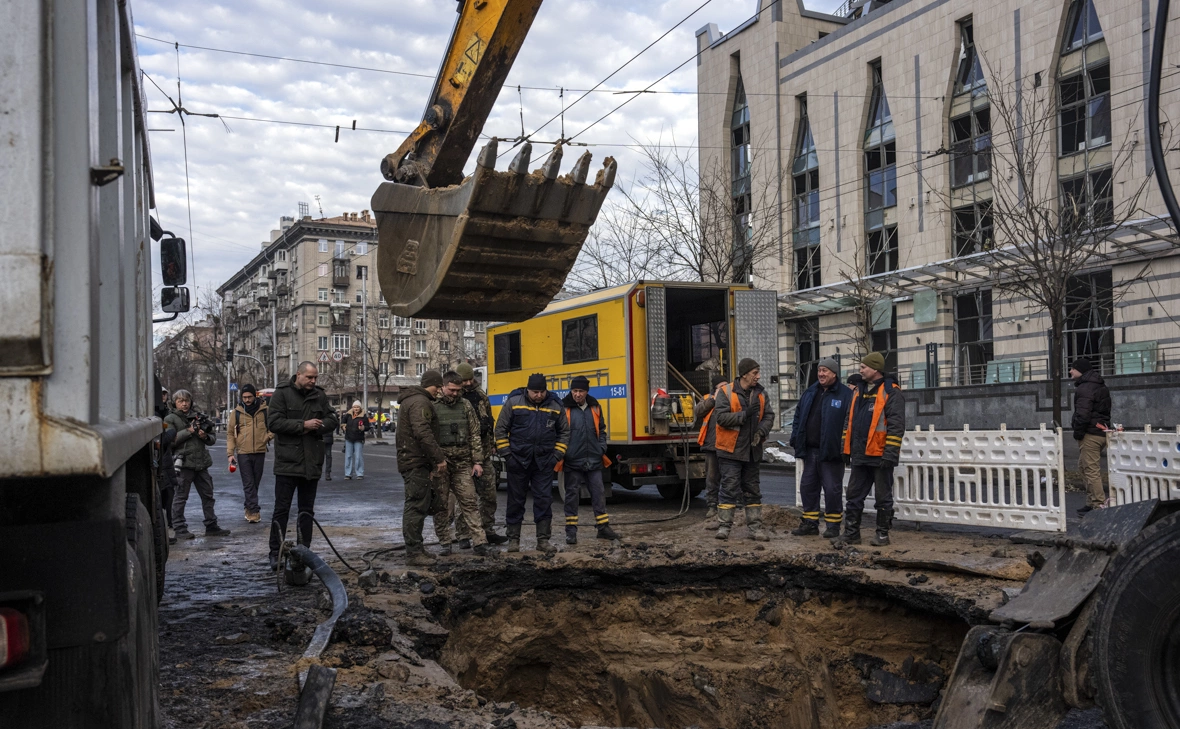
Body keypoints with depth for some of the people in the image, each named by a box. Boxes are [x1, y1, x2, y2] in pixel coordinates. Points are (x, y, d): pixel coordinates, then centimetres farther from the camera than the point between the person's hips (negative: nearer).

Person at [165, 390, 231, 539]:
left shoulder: (198, 416, 17)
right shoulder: (170, 419, 2)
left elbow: (213, 438, 17)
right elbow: (170, 440, -13)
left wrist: (206, 436, -4)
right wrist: (188, 431, -14)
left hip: (201, 463, 6)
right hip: (184, 462, -5)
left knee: (207, 495, 10)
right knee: (180, 496, 0)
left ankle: (211, 526, 18)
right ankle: (179, 529, 6)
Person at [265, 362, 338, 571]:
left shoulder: (319, 395, 7)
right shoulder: (282, 393, -5)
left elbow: (333, 420, 6)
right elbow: (273, 422, -14)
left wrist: (315, 427, -13)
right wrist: (303, 425, -18)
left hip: (312, 462, 4)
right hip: (287, 462, -4)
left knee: (307, 510, 11)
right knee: (281, 509, 0)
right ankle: (275, 553, 9)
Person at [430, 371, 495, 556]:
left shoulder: (466, 406, 8)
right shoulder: (432, 406, -2)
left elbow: (475, 435, 9)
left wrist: (477, 461, 4)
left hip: (462, 464, 2)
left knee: (469, 503, 1)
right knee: (441, 506, 5)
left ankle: (480, 542, 1)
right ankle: (445, 543, 16)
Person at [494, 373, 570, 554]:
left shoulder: (555, 406, 2)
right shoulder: (513, 403, -4)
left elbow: (564, 433, 11)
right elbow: (501, 430, 0)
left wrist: (557, 455, 2)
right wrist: (507, 455, -5)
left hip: (544, 463, 1)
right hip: (518, 462, -1)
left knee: (544, 500, 1)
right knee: (516, 501, 7)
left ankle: (543, 539, 9)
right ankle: (513, 539, 18)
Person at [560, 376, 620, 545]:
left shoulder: (595, 407, 8)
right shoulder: (564, 408, -5)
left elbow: (602, 430, 18)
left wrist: (602, 449, 7)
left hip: (594, 461, 4)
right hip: (572, 462, -4)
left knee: (599, 493, 8)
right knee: (572, 494, 3)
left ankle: (603, 527, 17)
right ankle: (571, 530, 11)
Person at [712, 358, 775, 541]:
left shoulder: (760, 393, 8)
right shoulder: (726, 392, -8)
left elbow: (769, 415, 7)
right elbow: (720, 416, -17)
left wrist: (762, 431, -12)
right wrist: (745, 414, -22)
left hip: (752, 450, 5)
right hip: (731, 449, -5)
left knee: (753, 490, 10)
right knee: (729, 488, -3)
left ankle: (755, 528, 17)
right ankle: (724, 526, 5)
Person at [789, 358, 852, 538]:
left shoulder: (845, 394, -6)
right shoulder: (810, 393, 13)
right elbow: (799, 417, 17)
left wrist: (845, 445, -18)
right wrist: (796, 440, 9)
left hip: (831, 452, -6)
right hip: (810, 450, 7)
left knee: (832, 489, 0)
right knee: (808, 486, 11)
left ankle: (832, 525, 11)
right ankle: (810, 523, 21)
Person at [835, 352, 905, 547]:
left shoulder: (891, 392, -10)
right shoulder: (858, 391, 14)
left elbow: (896, 425, -16)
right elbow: (850, 421, 19)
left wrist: (890, 453, -20)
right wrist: (846, 448, 15)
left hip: (880, 455, -7)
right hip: (860, 455, 7)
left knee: (883, 497, 5)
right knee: (854, 495, 9)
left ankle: (883, 534, 14)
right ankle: (851, 533, 17)